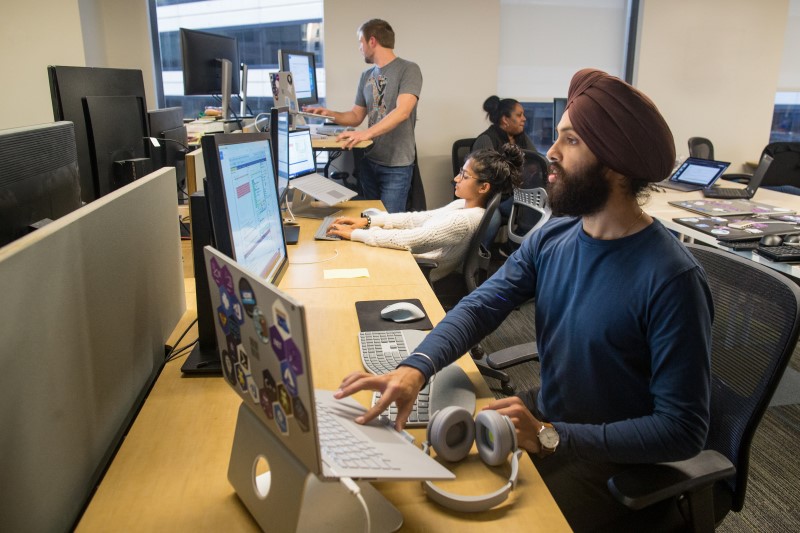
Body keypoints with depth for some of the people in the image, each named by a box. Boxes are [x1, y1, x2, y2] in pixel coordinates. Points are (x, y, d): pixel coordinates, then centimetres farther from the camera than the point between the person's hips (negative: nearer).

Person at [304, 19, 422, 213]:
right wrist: (329, 114, 1)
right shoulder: (366, 76, 13)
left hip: (396, 165, -6)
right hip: (368, 161, 7)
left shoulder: (408, 70, -9)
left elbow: (402, 112, -23)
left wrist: (367, 133, -33)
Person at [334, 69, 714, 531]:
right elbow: (481, 306, -10)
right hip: (545, 419, 6)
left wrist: (551, 438, -29)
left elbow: (683, 431, -23)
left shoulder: (672, 280, -25)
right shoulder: (551, 239, -4)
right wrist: (415, 368, -29)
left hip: (615, 461, -5)